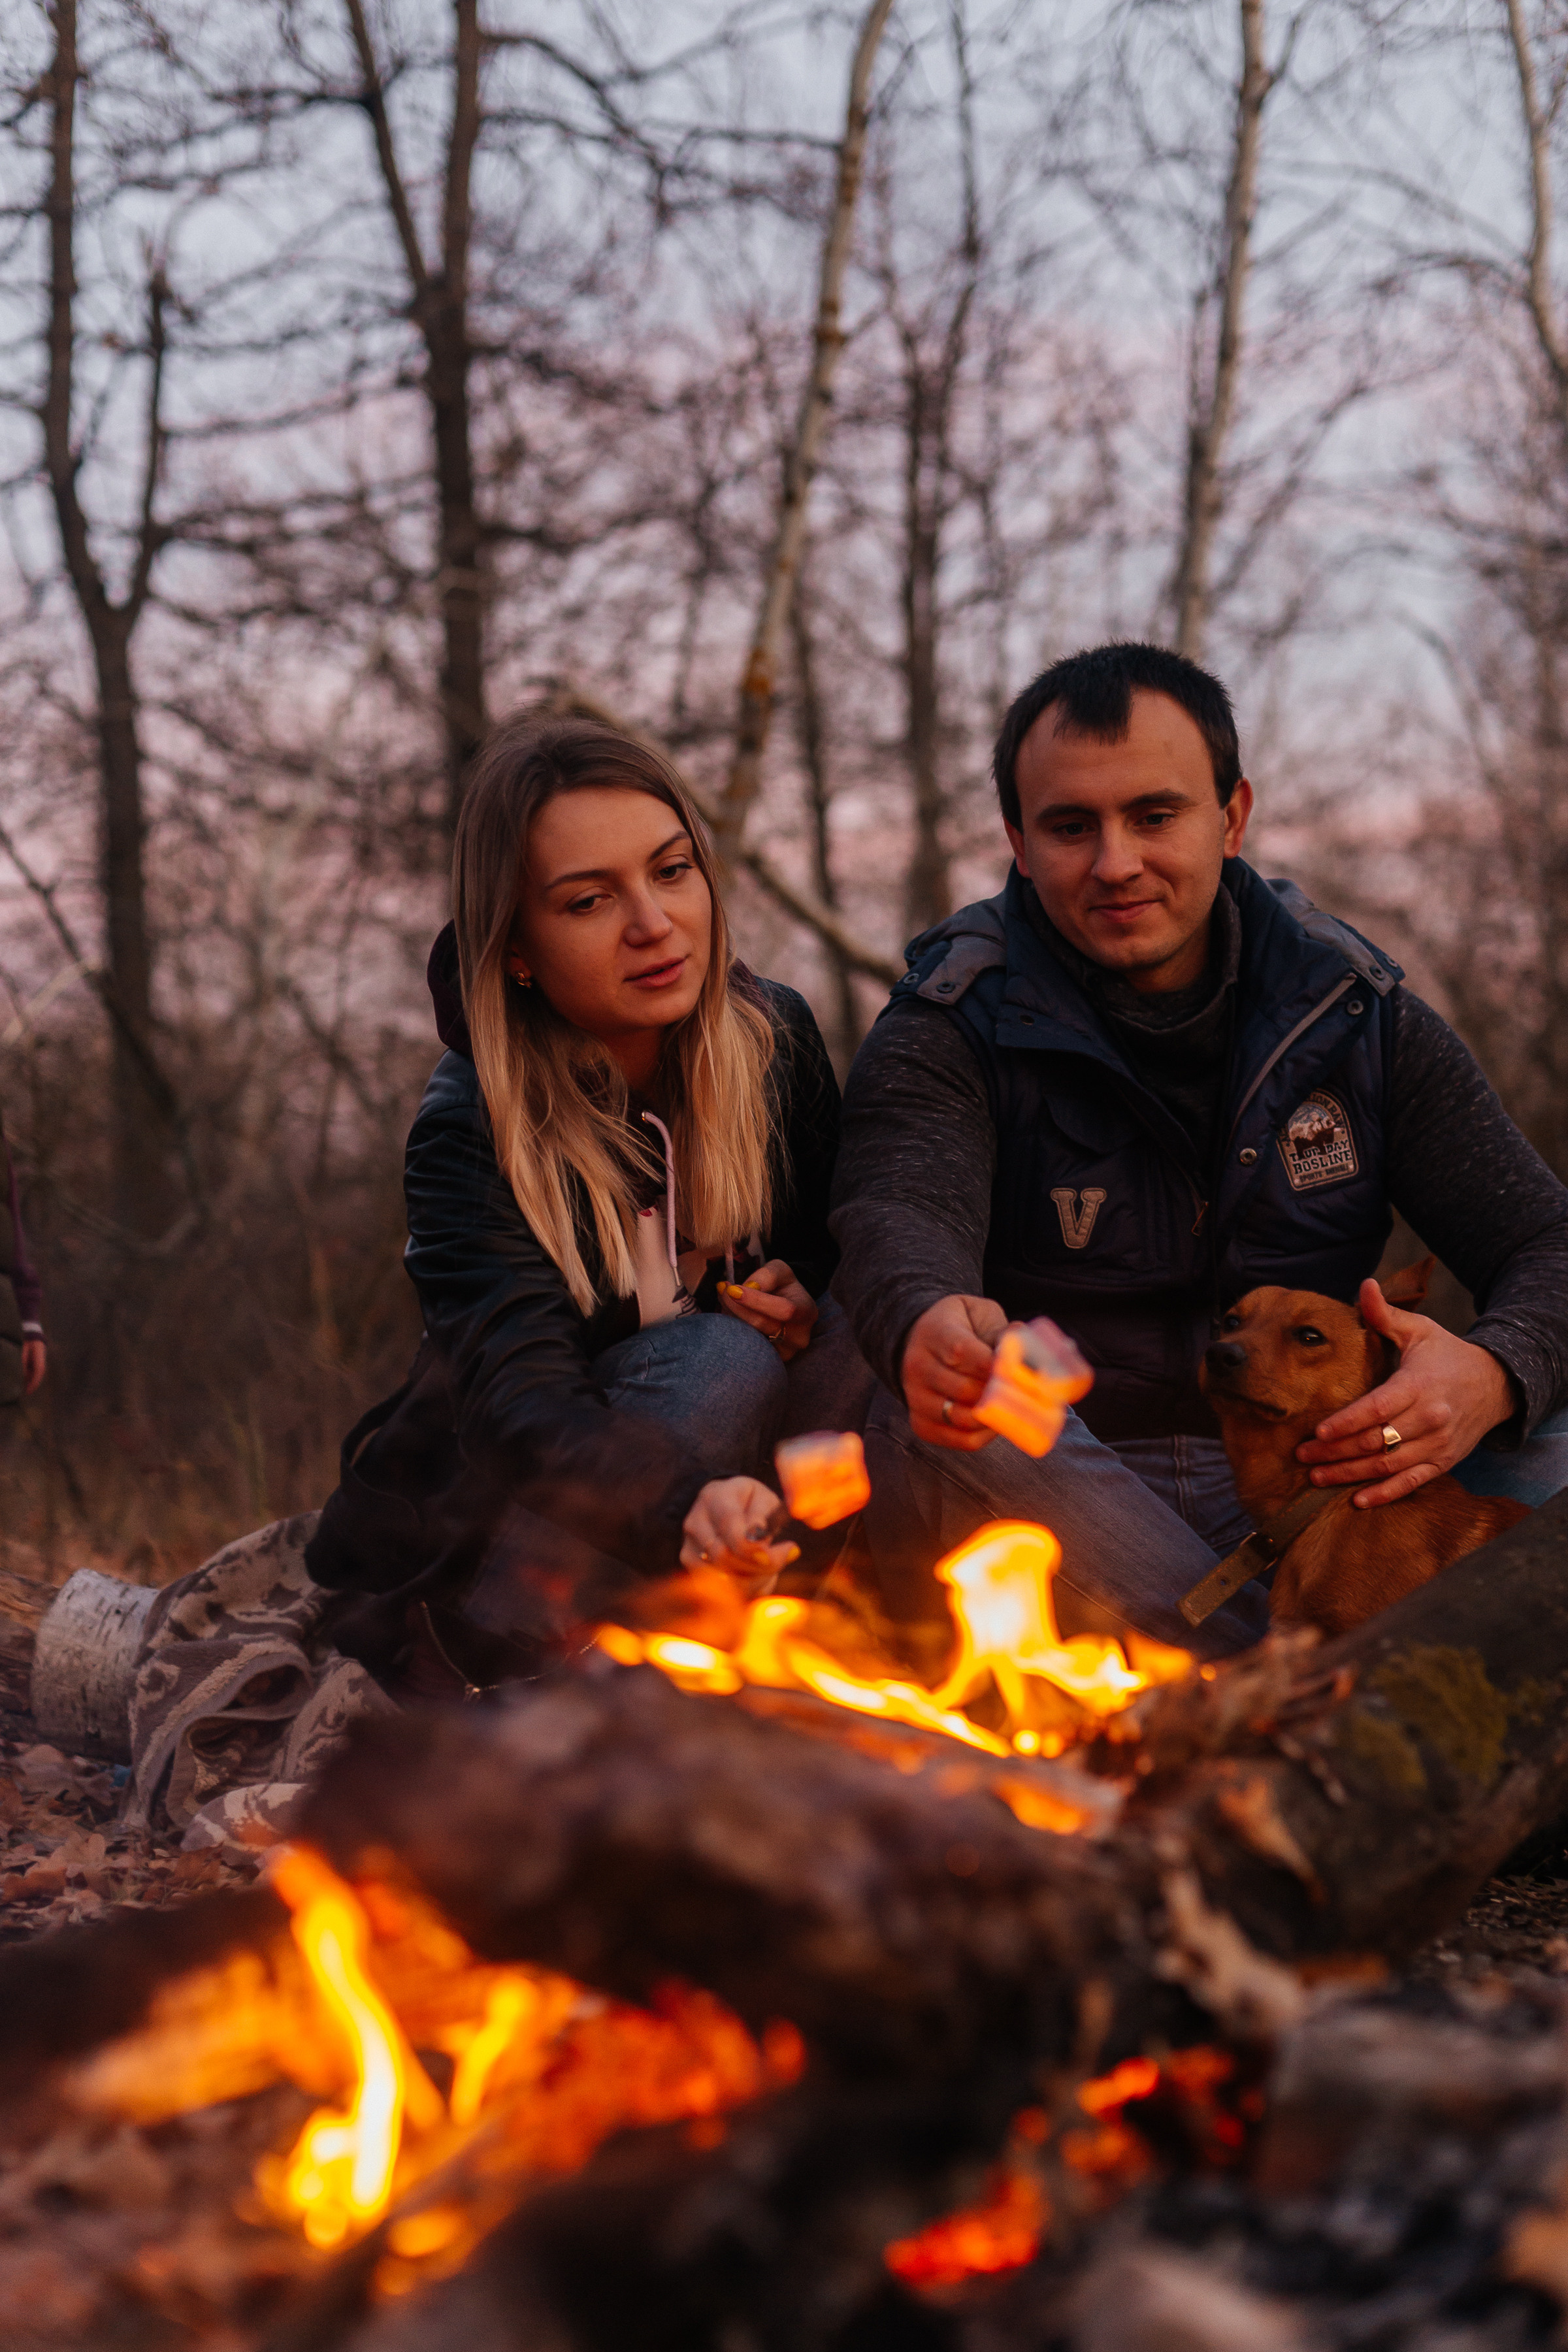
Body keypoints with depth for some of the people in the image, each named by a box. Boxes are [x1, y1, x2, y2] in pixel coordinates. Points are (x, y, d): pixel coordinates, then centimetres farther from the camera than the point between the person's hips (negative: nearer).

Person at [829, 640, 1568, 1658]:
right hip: (1053, 1498, -2)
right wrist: (927, 1326, -51)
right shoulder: (949, 1034, -2)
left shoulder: (1358, 1015, 6)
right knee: (942, 1434, -36)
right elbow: (902, 1217, -24)